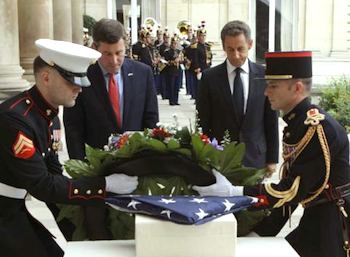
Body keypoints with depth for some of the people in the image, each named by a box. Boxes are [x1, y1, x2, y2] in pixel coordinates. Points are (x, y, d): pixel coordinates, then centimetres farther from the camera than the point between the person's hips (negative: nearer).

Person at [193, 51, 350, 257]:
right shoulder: (296, 123, 6)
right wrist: (266, 227, 5)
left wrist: (231, 191, -26)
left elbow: (295, 190, -25)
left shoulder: (318, 126, -22)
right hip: (315, 219, 8)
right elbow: (290, 185, 8)